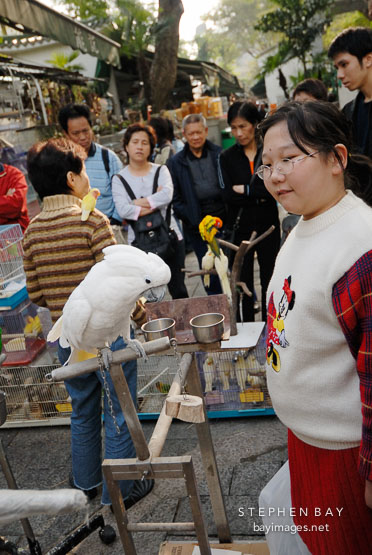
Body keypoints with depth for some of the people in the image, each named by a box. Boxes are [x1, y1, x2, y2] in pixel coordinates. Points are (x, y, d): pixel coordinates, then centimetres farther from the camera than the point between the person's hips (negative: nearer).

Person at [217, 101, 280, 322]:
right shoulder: (227, 157, 2)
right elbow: (228, 195, -9)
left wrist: (244, 190, -11)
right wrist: (260, 195, -13)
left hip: (268, 226, 0)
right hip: (240, 227, 0)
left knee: (269, 280, 8)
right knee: (244, 283, 6)